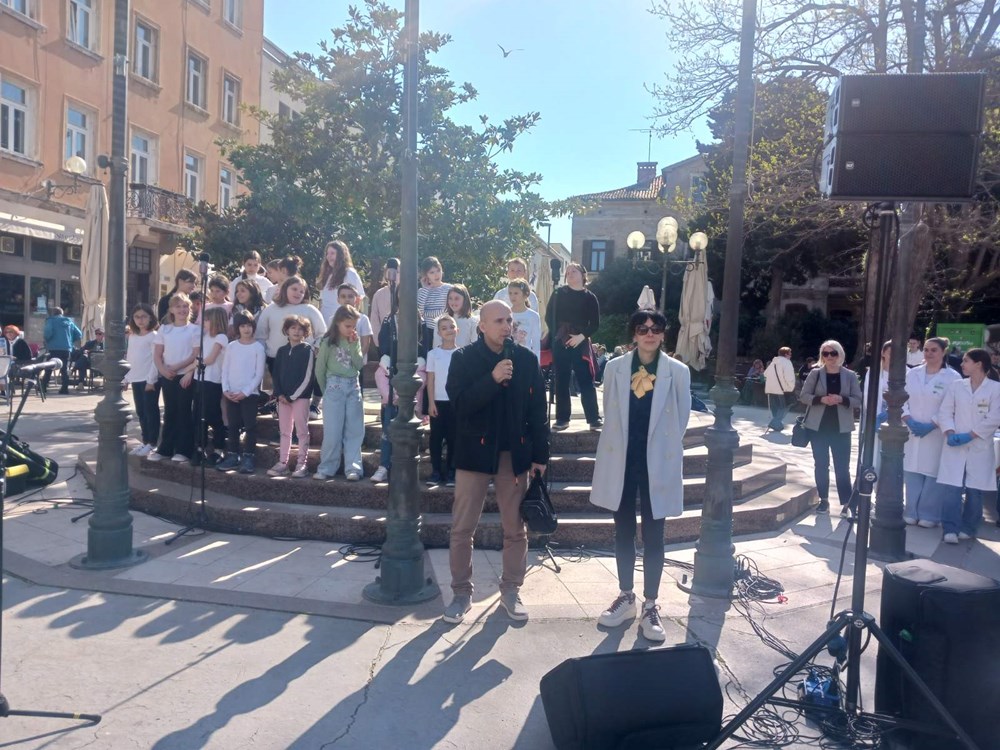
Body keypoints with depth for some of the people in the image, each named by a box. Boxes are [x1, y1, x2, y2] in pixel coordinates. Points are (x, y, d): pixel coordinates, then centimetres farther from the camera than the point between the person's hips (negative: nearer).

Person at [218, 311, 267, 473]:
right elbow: (225, 370, 8)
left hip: (250, 393, -4)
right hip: (231, 393, 4)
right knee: (233, 426, 8)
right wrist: (225, 389, -4)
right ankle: (233, 456, 15)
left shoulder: (258, 347, -4)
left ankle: (248, 457, 3)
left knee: (250, 425, -3)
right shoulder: (231, 346, 7)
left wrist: (245, 392, -12)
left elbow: (259, 374, -6)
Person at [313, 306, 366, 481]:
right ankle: (327, 468, 7)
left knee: (355, 430, 1)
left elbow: (360, 365, -4)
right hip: (334, 386, -4)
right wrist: (326, 390, 5)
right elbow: (320, 369, 1)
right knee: (332, 431, -2)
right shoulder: (328, 342, -5)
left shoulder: (356, 341, 7)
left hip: (353, 387, 4)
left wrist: (353, 345, -11)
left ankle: (353, 468, 3)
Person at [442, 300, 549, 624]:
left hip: (515, 453, 2)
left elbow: (537, 409, 2)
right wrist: (492, 379, -25)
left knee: (515, 529, 9)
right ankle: (461, 593, 18)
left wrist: (540, 455, -1)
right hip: (475, 452, -1)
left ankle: (511, 591, 24)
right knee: (462, 529, 4)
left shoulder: (526, 359, 1)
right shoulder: (463, 358, -3)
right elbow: (459, 403, -14)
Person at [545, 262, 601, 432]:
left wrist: (581, 336, -12)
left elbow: (595, 323, 2)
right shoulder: (558, 294, 7)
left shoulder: (590, 297, 5)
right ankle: (562, 418, 13)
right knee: (561, 381, 4)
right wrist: (558, 334, -6)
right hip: (560, 343, 1)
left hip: (581, 344, -1)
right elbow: (549, 317, 4)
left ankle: (594, 419, 0)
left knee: (586, 381, -4)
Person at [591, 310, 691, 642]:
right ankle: (626, 597, 28)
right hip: (621, 462, 2)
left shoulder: (678, 372, -3)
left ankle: (650, 605, 19)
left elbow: (681, 419, 4)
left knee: (653, 536, 6)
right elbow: (608, 414, 9)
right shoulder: (615, 367, 1)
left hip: (657, 464, -2)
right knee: (624, 532, 13)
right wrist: (618, 448, 8)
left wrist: (660, 450, 6)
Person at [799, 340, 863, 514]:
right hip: (818, 427, 1)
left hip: (841, 428, -1)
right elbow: (803, 396, 0)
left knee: (842, 466, 0)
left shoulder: (850, 375, 1)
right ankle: (824, 500, 19)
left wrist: (841, 399, -18)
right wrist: (821, 399, -17)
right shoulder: (815, 374, 1)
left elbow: (858, 400, 0)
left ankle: (847, 502, 7)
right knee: (821, 465, 8)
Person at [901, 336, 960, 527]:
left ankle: (929, 515, 12)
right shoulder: (912, 374, 8)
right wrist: (909, 420, -9)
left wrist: (931, 425, -16)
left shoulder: (952, 377, -4)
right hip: (912, 431, 3)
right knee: (911, 471, 6)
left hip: (936, 433, -3)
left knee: (932, 474, 0)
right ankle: (912, 512, 16)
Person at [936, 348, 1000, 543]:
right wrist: (950, 433, -13)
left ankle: (968, 529, 19)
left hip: (980, 448, -1)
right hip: (954, 446, 2)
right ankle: (951, 529, -4)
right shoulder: (955, 386, 7)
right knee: (951, 488, -7)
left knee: (975, 491, 6)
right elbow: (945, 412, 3)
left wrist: (970, 435, -15)